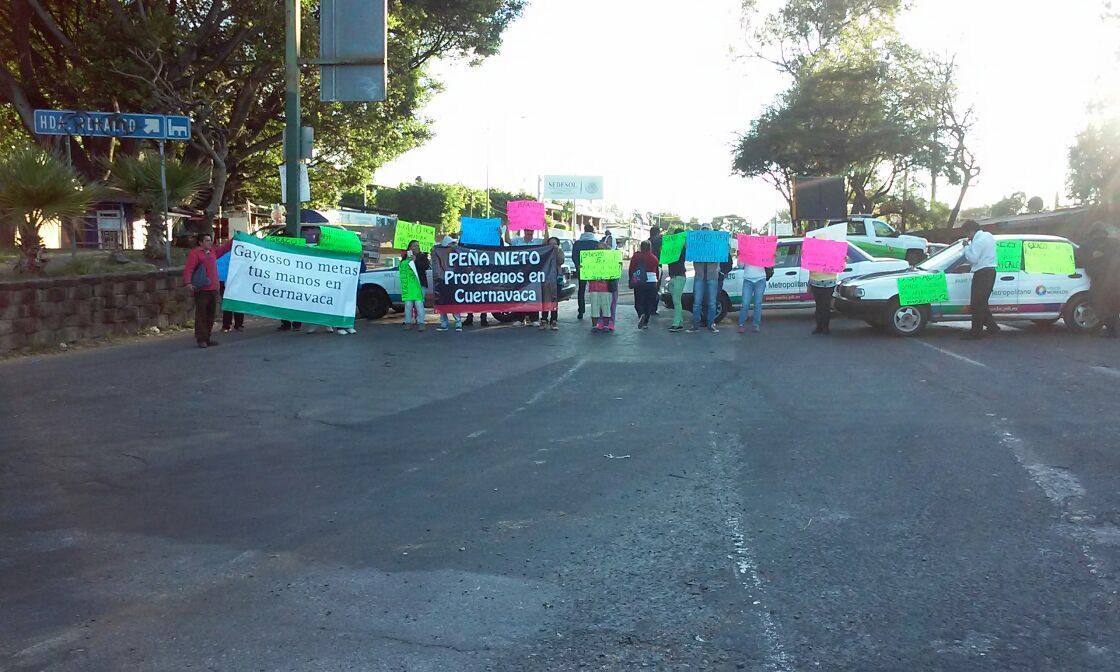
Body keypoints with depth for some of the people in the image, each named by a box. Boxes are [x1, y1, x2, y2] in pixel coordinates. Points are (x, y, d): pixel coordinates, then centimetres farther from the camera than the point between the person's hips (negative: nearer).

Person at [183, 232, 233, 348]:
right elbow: (188, 269, -15)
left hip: (214, 289, 8)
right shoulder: (195, 253, -6)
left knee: (211, 314, 11)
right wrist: (188, 282, -27)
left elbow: (225, 248, 31)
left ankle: (207, 338, 18)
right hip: (201, 290, -8)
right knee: (201, 315, -5)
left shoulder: (213, 252, 17)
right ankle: (201, 339, -2)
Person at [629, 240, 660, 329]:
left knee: (638, 302, 4)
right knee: (649, 303, 9)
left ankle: (641, 315, -24)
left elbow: (631, 270, 1)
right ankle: (645, 322, 6)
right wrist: (657, 283, 22)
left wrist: (631, 281, 9)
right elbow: (657, 271, 12)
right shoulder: (654, 258, 5)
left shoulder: (636, 257, -1)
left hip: (639, 283, -1)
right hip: (652, 282, 1)